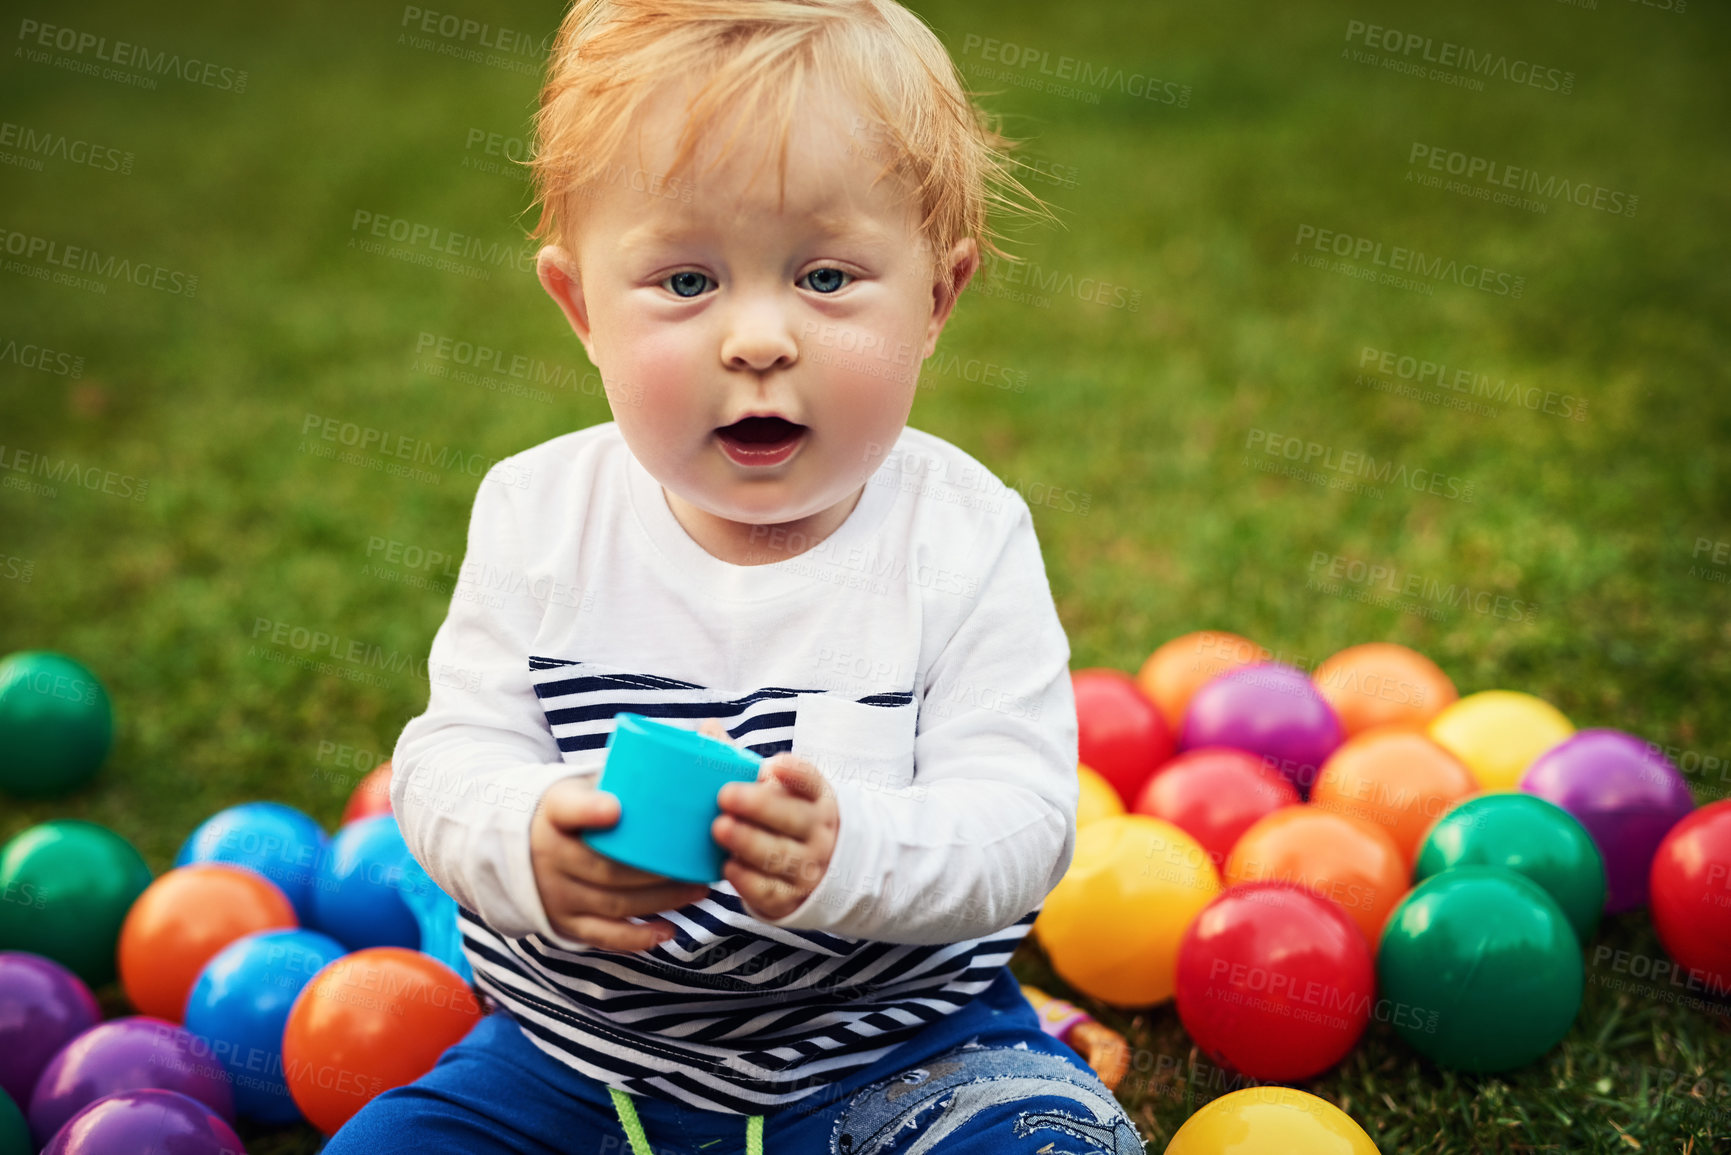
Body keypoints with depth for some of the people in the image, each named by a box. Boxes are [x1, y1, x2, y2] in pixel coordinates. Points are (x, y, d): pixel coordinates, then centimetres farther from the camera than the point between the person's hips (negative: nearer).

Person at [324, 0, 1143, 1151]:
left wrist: (844, 850, -40)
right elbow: (448, 758, -8)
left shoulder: (963, 541, -12)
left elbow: (1020, 820, -19)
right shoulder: (539, 516, -6)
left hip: (895, 1046, -2)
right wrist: (530, 845, -32)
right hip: (574, 1046, 3)